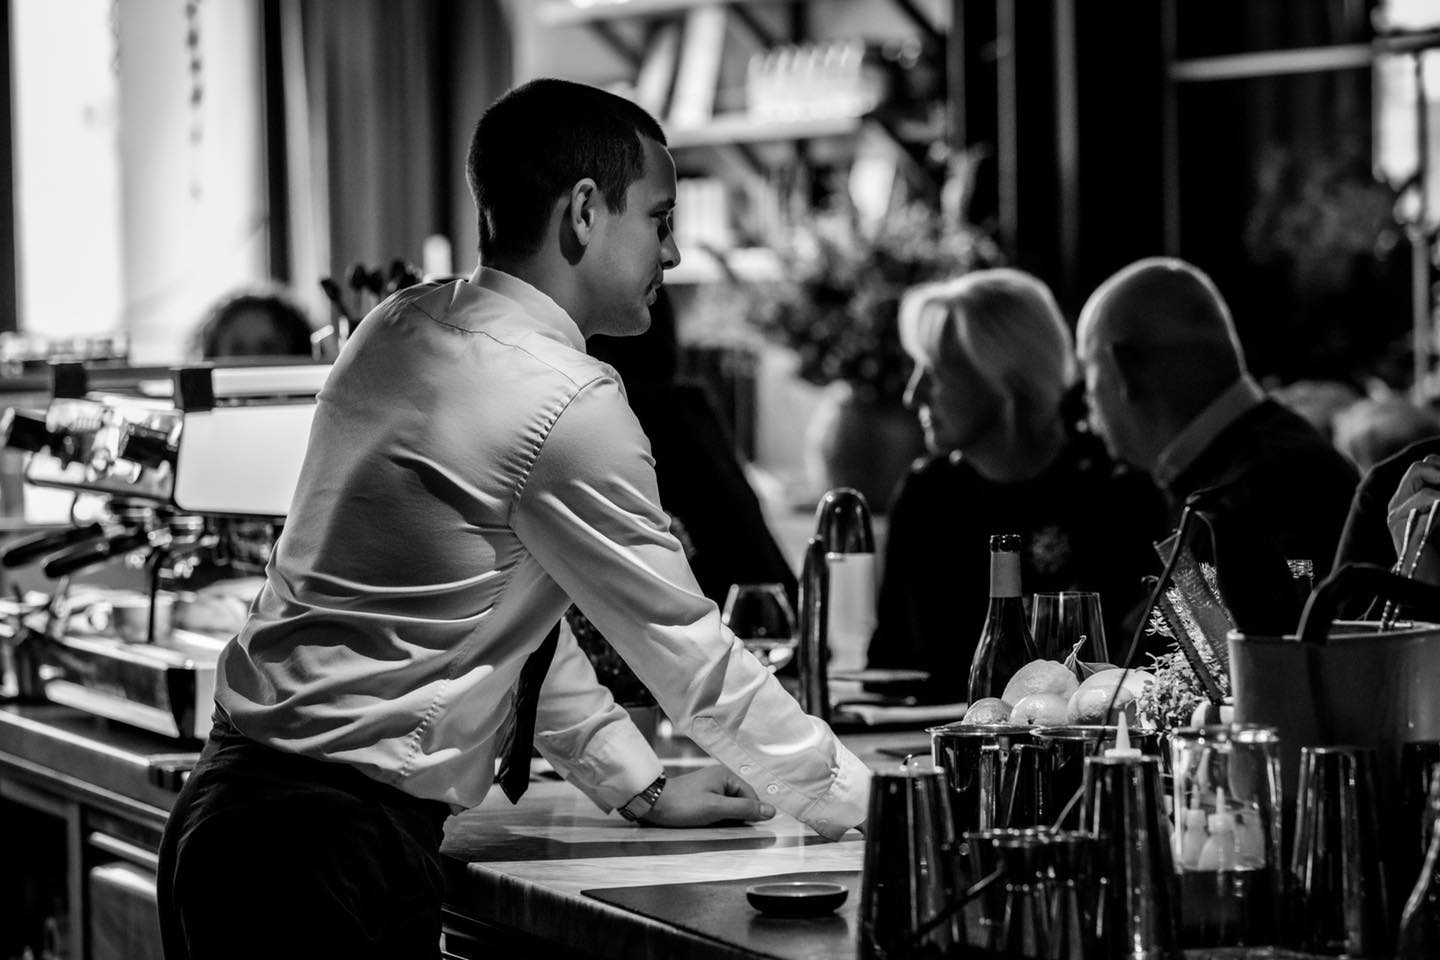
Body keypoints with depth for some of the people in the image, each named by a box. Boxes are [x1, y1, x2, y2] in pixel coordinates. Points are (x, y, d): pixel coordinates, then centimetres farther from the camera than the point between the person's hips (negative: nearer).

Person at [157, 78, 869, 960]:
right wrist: (860, 800, 4)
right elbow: (690, 656, -8)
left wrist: (638, 784, 21)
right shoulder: (569, 405, -16)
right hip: (332, 851, -9)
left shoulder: (401, 327, 10)